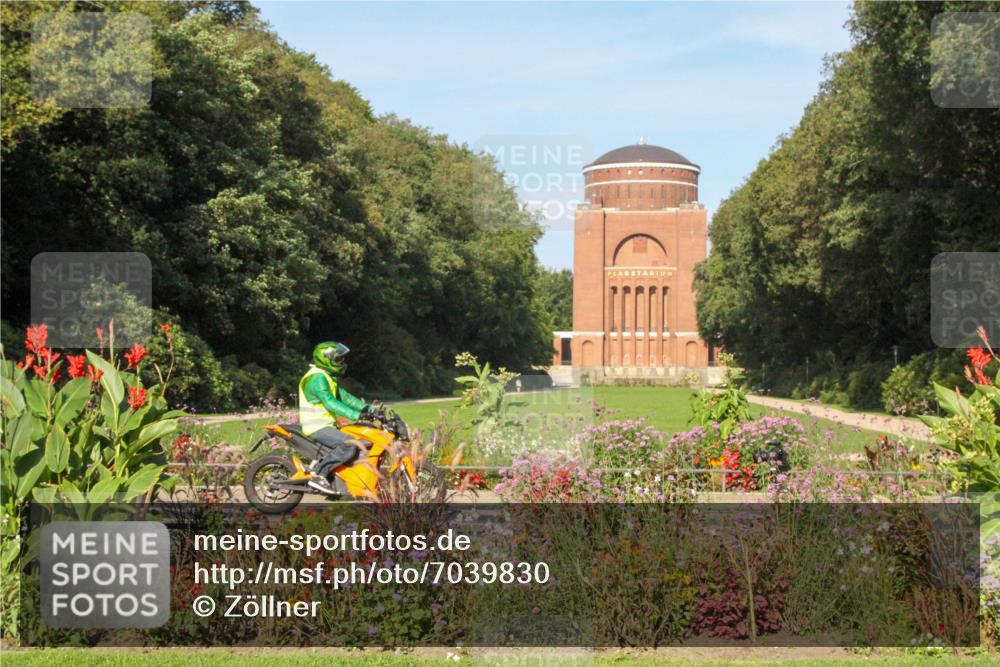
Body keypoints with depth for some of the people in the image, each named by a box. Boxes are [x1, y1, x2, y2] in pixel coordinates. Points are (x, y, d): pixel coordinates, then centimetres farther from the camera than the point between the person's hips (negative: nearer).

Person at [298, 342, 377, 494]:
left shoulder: (328, 377, 18)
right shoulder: (317, 377, -16)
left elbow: (344, 396, 14)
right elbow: (330, 403, -27)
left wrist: (367, 408, 0)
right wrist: (357, 415, -35)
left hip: (327, 424, 10)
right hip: (318, 427, -10)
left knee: (363, 441, 14)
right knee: (350, 446, -27)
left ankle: (319, 460, 12)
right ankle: (318, 475, -21)